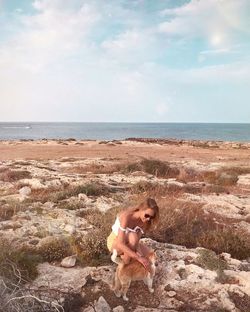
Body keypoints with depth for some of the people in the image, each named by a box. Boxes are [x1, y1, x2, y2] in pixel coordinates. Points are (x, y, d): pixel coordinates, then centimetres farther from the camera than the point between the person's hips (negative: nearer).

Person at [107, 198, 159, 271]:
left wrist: (140, 255, -37)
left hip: (128, 242, 7)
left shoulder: (144, 221, -15)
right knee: (132, 237, -36)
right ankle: (125, 264, -14)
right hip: (114, 242, -7)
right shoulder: (126, 216, -36)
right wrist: (138, 257, -45)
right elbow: (120, 244, -41)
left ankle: (121, 255, 13)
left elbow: (137, 241, -20)